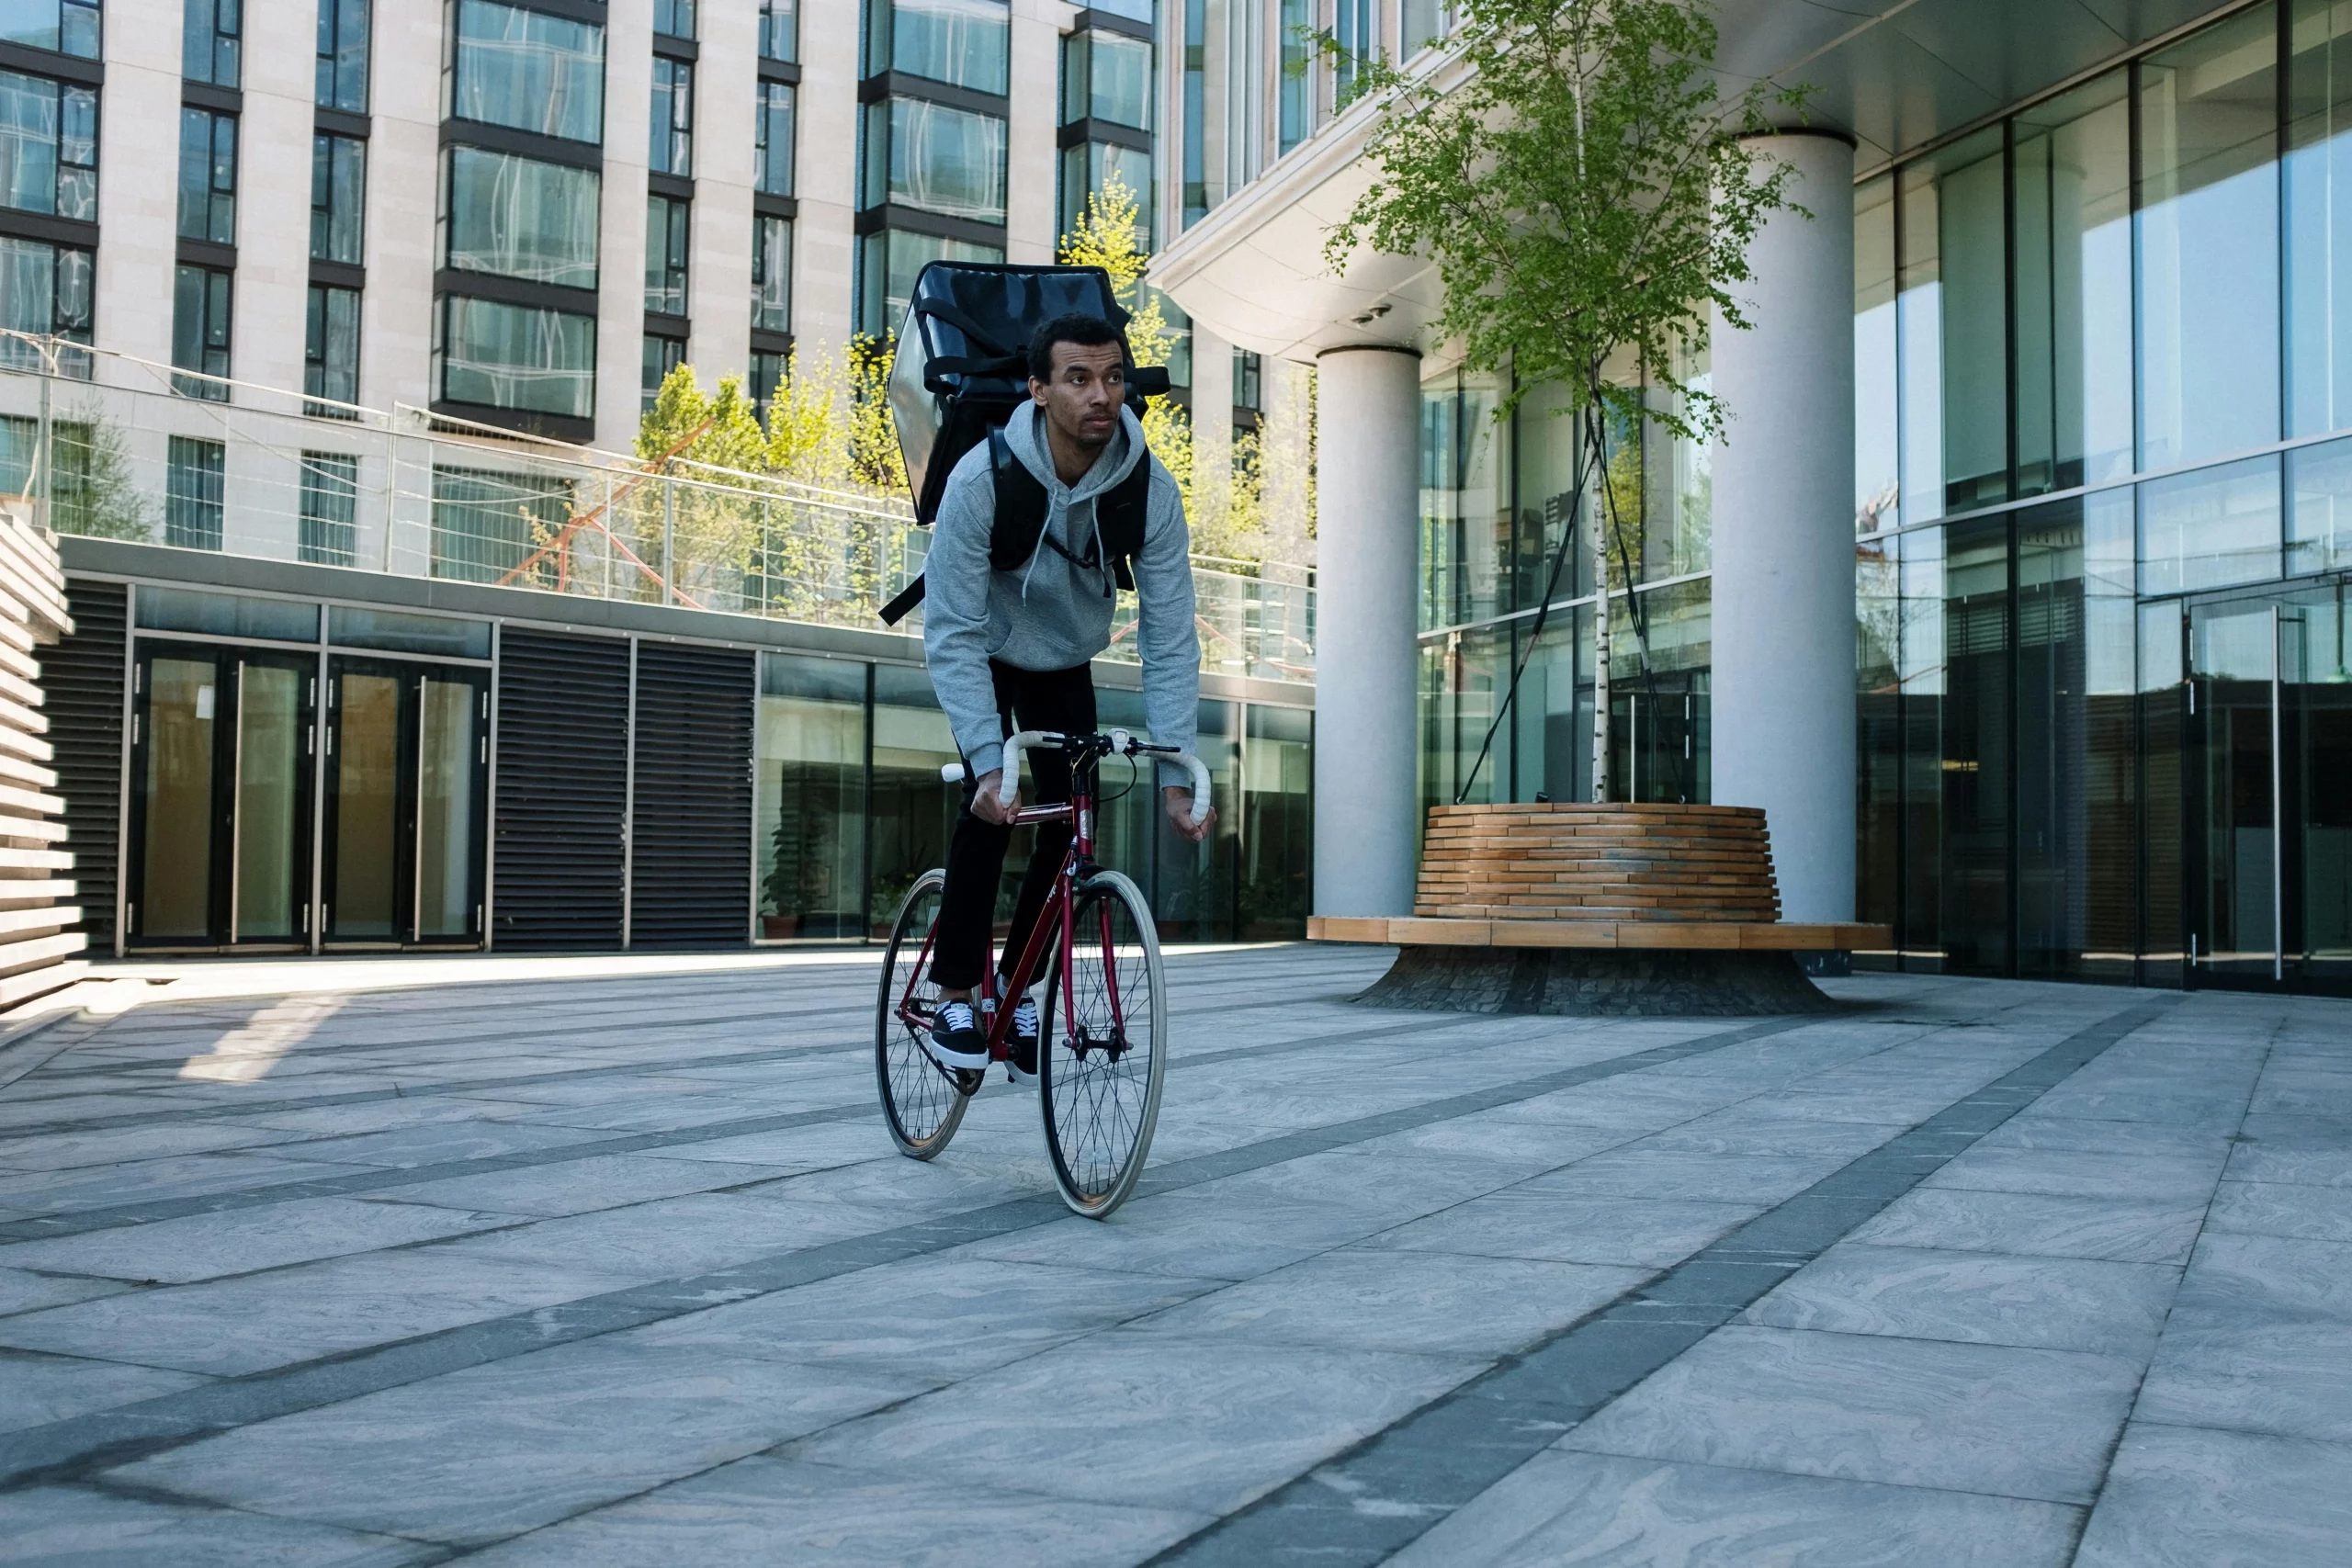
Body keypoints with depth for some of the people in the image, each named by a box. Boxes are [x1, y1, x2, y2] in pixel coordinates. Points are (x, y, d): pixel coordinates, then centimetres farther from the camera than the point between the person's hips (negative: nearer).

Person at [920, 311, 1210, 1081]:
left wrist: (1176, 773, -29)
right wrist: (987, 761, -43)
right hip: (982, 652, -3)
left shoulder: (1151, 491, -26)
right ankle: (954, 994, -10)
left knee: (1071, 818, -6)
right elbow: (953, 634, -33)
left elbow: (1169, 639, -23)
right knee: (991, 798, -22)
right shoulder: (982, 479, -34)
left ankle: (1016, 988, 13)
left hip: (1065, 661, 3)